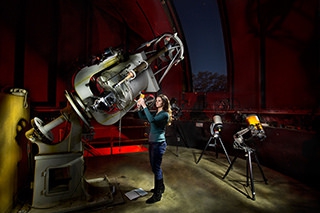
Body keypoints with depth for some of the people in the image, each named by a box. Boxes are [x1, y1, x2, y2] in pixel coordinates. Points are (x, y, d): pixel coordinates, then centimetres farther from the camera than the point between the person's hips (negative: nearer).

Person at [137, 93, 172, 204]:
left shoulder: (165, 114, -14)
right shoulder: (155, 113, 11)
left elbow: (152, 120, -29)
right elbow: (142, 117, 13)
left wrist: (144, 106, -28)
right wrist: (139, 107, -4)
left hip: (159, 144, -8)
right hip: (152, 142, 9)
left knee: (156, 168, -1)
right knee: (155, 167, 19)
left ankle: (157, 194, 12)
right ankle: (160, 187, 37)